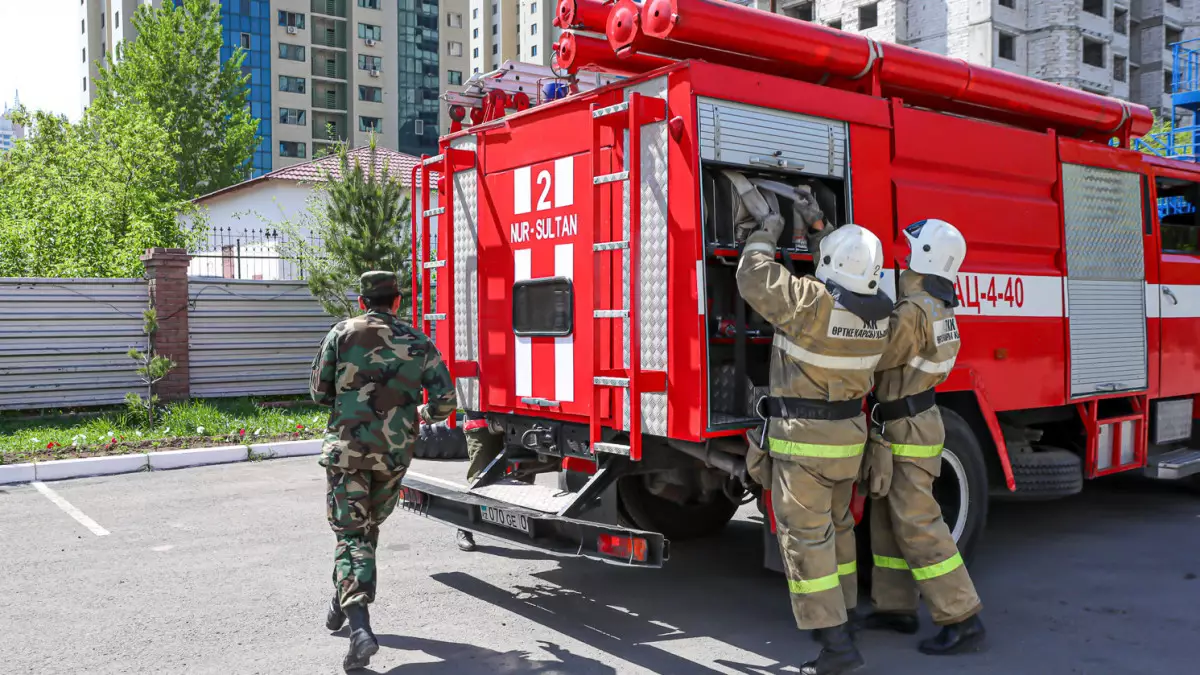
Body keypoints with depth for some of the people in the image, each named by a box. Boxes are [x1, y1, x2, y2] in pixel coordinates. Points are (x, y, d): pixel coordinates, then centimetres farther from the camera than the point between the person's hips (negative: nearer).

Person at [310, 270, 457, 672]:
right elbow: (446, 402, 0)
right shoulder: (418, 344, 2)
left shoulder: (343, 333, -1)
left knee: (351, 533, 0)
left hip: (347, 448, -2)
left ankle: (359, 626, -17)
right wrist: (423, 413, 22)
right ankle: (343, 603, 36)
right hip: (394, 453, 2)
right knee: (369, 526, 22)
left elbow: (319, 391, 3)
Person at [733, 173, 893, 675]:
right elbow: (845, 277, 19)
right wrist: (814, 225, 20)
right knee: (837, 526, 21)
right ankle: (840, 615, 35)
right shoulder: (877, 312, -1)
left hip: (802, 440, -7)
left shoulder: (811, 302, -22)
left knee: (805, 536, -3)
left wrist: (766, 232, 5)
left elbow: (754, 281, -11)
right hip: (849, 432, 7)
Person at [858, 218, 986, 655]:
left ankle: (962, 620, -3)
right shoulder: (936, 304, 9)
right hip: (903, 426, 10)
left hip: (908, 431, -10)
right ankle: (896, 608, 23)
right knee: (888, 520, 15)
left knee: (917, 525, -8)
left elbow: (875, 358, -14)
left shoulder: (914, 311, -22)